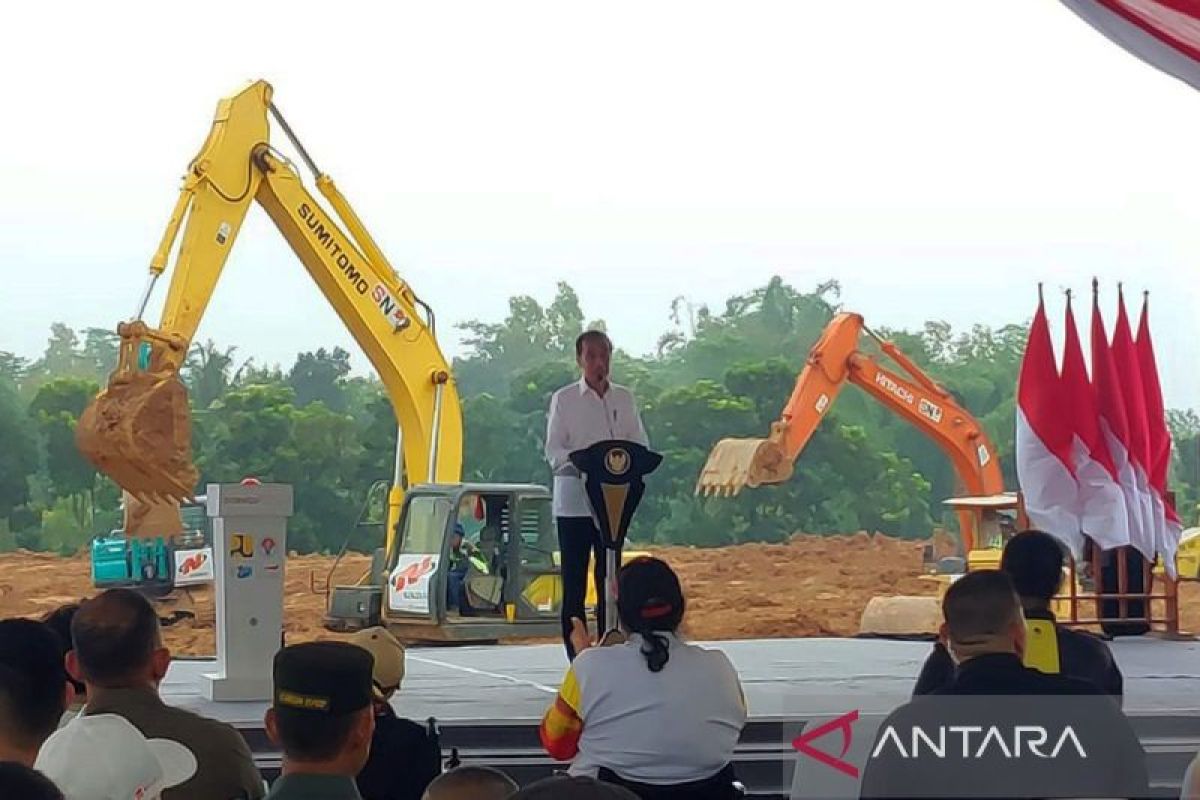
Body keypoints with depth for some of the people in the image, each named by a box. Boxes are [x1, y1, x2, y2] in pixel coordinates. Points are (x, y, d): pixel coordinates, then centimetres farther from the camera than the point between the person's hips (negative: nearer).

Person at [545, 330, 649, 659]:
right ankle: (576, 654, -1)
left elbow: (641, 445, 9)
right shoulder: (564, 399, 2)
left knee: (609, 578, 5)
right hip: (574, 499, -3)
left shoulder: (624, 399, 11)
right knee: (574, 580, -3)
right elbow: (554, 450, -3)